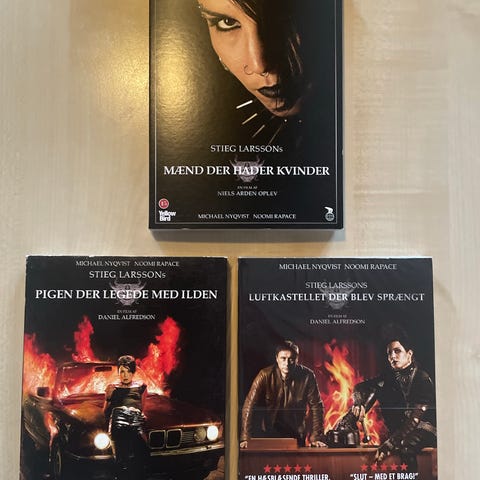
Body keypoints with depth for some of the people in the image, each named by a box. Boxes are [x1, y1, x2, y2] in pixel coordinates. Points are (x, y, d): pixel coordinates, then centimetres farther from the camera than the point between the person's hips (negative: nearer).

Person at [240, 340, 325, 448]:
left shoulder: (307, 376, -15)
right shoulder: (265, 375, -18)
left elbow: (316, 406, -8)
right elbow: (249, 405, -20)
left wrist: (315, 438, -13)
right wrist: (245, 438, -26)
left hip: (296, 434, 1)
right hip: (268, 433, -1)